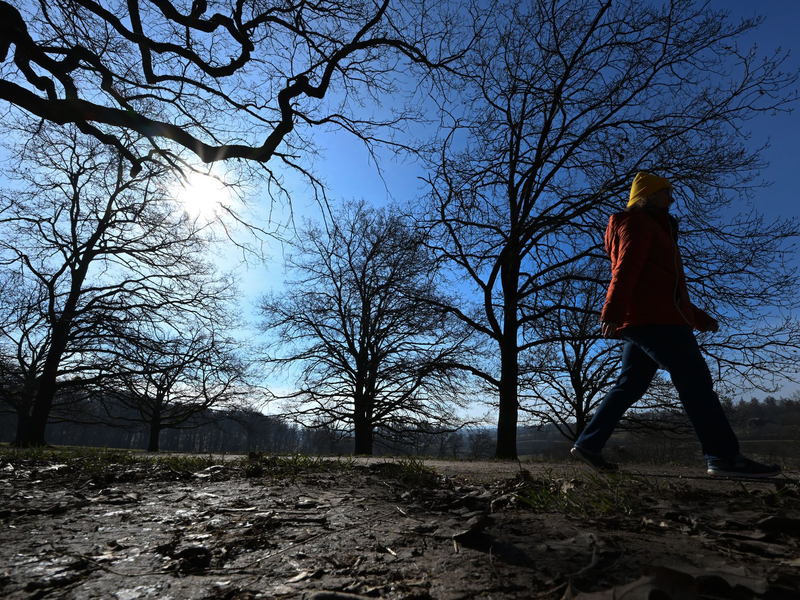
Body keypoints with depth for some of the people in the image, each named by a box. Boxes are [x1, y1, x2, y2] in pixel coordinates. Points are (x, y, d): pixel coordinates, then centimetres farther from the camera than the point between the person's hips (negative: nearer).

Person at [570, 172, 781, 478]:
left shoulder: (652, 229, 34)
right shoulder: (637, 223, 2)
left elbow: (665, 287, 34)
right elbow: (625, 269, -16)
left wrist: (699, 317, 31)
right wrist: (612, 311, -29)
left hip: (643, 320, 10)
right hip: (653, 319, -10)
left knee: (629, 386, 5)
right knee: (695, 380, -9)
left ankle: (588, 444, 3)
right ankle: (724, 456, -7)